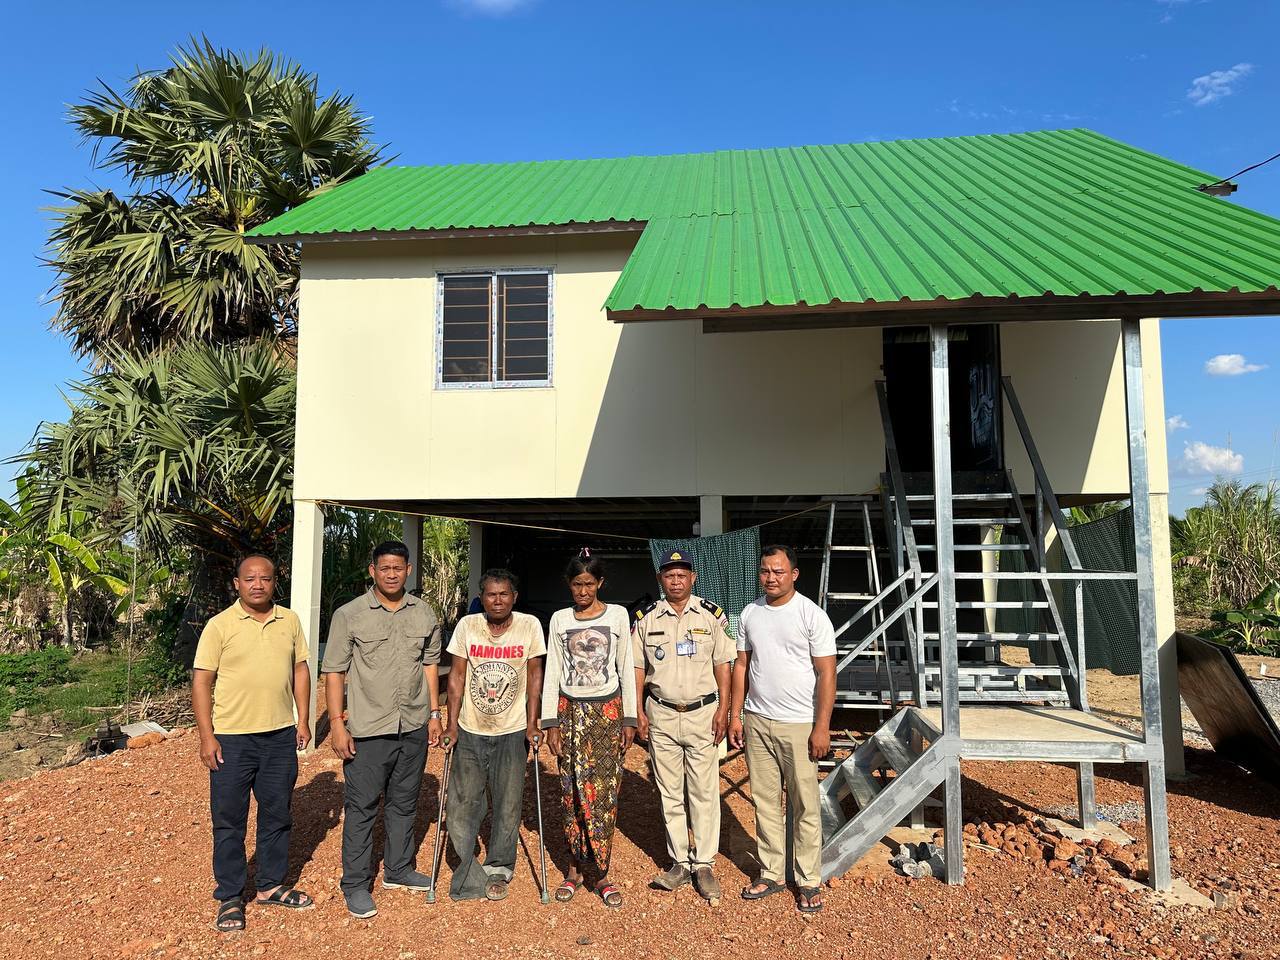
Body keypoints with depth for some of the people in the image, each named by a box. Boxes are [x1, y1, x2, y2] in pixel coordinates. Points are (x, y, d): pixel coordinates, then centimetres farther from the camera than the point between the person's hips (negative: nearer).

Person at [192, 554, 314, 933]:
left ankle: (271, 885, 31)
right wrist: (206, 736, -12)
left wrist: (303, 719, 5)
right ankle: (230, 898, 22)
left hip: (281, 735, 4)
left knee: (277, 814, 15)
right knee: (229, 820, 7)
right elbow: (201, 681, -8)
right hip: (232, 738, -3)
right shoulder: (219, 625, -7)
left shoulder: (290, 621, 4)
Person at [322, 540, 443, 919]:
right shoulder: (349, 615, -8)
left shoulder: (424, 614, 4)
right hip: (367, 730, -4)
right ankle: (355, 884, 18)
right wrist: (337, 723, -11)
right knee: (361, 807, 4)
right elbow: (334, 672, -6)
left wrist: (434, 712, 9)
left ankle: (399, 870, 32)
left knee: (404, 803, 16)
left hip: (414, 728, 4)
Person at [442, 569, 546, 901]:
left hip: (512, 732, 0)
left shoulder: (530, 625, -9)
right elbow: (457, 676, -3)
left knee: (508, 804, 6)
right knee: (463, 802, 4)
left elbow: (534, 675, -3)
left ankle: (498, 869, 24)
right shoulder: (467, 625, -8)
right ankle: (468, 870, 22)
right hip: (470, 730, 1)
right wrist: (452, 724, -5)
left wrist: (532, 725, -5)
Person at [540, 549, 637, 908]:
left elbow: (626, 669, 4)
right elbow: (552, 673, 5)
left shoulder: (618, 615, 2)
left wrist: (629, 718, 1)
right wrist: (551, 722, 0)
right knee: (573, 792, 2)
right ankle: (575, 868, 15)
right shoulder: (560, 619, 5)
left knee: (604, 792, -3)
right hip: (570, 711, 1)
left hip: (607, 710, -1)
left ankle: (601, 874, 6)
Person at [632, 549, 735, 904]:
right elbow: (638, 668, 6)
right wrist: (639, 712, 1)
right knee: (669, 793, 9)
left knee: (704, 791, 1)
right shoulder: (646, 619, 3)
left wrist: (723, 710, -5)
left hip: (702, 712, -1)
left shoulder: (712, 615, -1)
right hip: (661, 714, 2)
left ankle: (704, 864, 14)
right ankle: (680, 863, 21)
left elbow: (722, 665, 1)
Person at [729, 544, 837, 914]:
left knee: (805, 806, 4)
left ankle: (809, 881, 18)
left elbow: (826, 674, -10)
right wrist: (736, 715, 8)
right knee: (765, 801, 12)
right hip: (757, 721, 4)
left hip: (799, 725, -4)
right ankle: (771, 873, 26)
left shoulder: (812, 615, -9)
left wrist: (822, 727, -13)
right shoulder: (750, 614, 6)